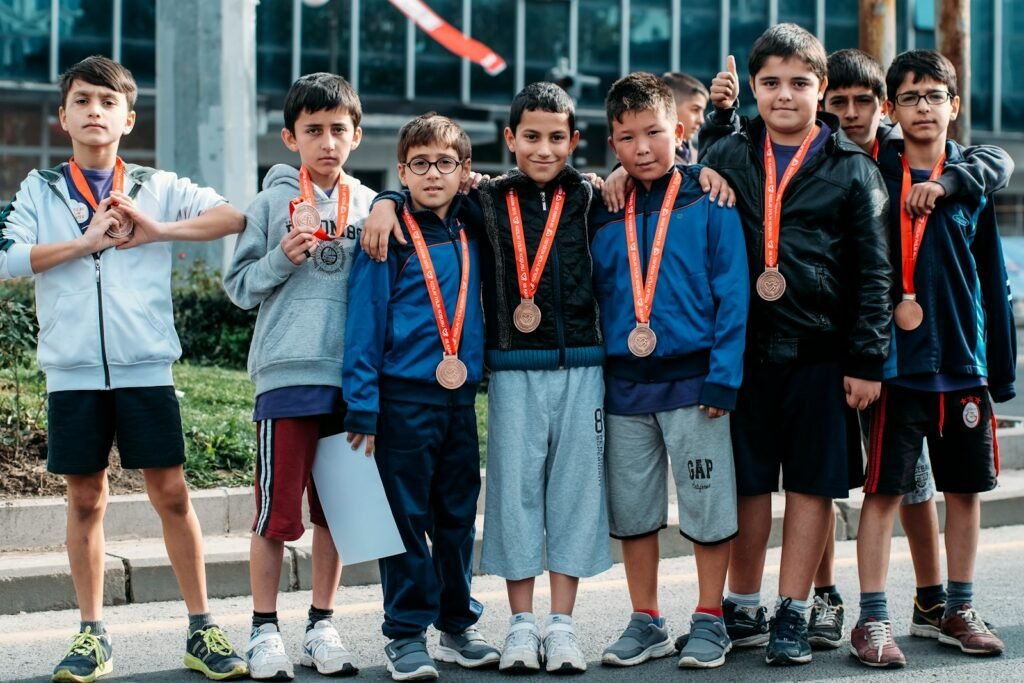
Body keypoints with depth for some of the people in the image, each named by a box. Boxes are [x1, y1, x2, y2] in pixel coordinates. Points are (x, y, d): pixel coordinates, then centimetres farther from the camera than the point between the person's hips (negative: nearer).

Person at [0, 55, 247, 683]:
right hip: (73, 371, 1)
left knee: (172, 494, -1)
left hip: (146, 368, -1)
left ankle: (202, 629, 8)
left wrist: (158, 231, -13)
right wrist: (86, 241, -11)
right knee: (86, 500, 6)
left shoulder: (157, 187, 7)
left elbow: (236, 216, -5)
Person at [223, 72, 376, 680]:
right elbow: (240, 285, 3)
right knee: (277, 510, -2)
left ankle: (322, 625, 19)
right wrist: (283, 258, -12)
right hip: (287, 374, -3)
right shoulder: (273, 201, 3)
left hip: (351, 374, 3)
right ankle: (265, 629, 9)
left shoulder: (371, 208, 10)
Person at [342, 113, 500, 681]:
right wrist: (362, 406, -12)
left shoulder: (472, 232, 9)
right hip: (404, 397, -5)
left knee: (457, 517, 11)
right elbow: (364, 320, -8)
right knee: (407, 517, 0)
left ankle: (459, 625, 22)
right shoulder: (390, 234, -5)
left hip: (461, 397, 5)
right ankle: (407, 634, 7)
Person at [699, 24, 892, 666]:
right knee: (749, 480, 7)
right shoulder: (729, 154, 7)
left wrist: (867, 359, -5)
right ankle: (743, 606, 19)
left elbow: (874, 271, 1)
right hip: (745, 348, 1)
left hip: (822, 353, -1)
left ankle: (793, 613, 10)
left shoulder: (852, 168, 2)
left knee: (813, 483, 3)